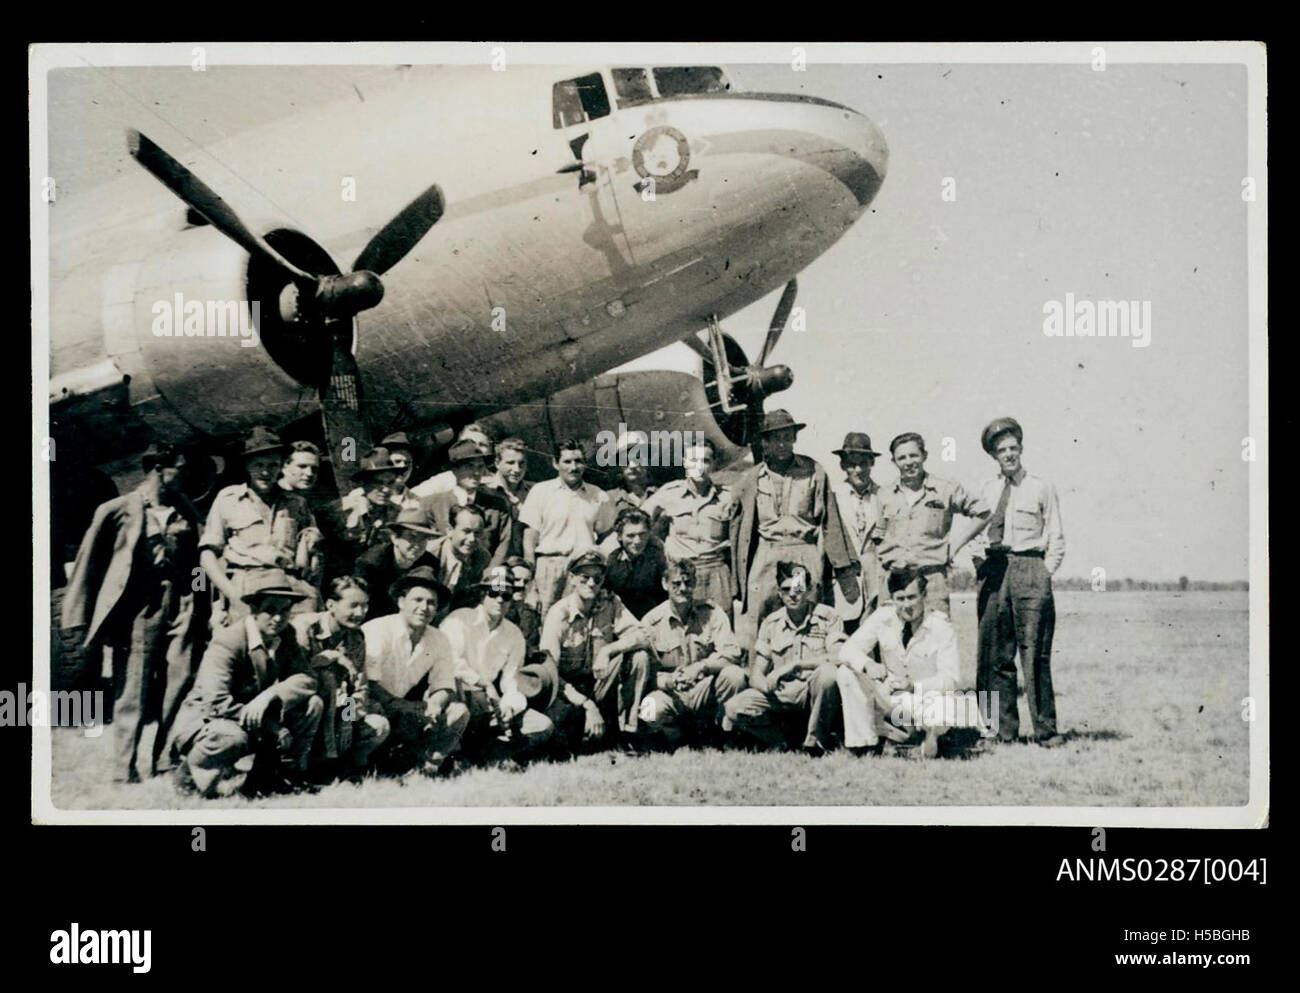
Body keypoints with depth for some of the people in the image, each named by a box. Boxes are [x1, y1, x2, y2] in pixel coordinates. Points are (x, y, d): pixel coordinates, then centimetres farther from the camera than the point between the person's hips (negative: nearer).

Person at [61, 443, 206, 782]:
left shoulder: (186, 513, 13)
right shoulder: (116, 511, 1)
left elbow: (198, 562, 16)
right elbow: (87, 566, 1)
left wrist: (200, 613, 6)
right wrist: (77, 623, -3)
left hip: (180, 612, 4)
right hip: (138, 612, -4)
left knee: (179, 693, -1)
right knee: (132, 695, -3)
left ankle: (165, 763, 11)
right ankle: (125, 770, 5)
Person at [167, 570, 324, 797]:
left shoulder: (285, 639, 0)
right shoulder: (227, 641, -23)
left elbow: (306, 680, -11)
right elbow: (215, 702, -32)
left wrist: (270, 695, -32)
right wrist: (270, 727, -30)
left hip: (252, 722, 7)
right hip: (202, 722, -6)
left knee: (313, 704, -10)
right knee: (231, 738, -41)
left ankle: (289, 772, 2)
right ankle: (190, 772, -10)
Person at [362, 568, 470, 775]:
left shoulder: (439, 641, 4)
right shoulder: (376, 631, -14)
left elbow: (444, 687, 3)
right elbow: (369, 684, -20)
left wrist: (434, 706, -19)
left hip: (404, 715, 6)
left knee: (458, 712, -9)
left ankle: (425, 769, -9)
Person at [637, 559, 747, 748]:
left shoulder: (711, 614, -1)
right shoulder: (651, 622, -4)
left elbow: (731, 653, -13)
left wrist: (701, 667, -30)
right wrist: (669, 681, -29)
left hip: (705, 691, 1)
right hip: (671, 695, -1)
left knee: (735, 675, -28)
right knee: (652, 711, -35)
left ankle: (721, 729, -3)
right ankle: (674, 733, 2)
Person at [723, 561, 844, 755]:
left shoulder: (827, 617, -4)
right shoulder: (771, 623, 6)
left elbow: (838, 657, -20)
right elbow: (755, 676, 3)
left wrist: (795, 664, -25)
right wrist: (766, 685, -22)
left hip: (815, 694, -3)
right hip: (781, 694, 3)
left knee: (827, 673, -36)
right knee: (734, 708, -21)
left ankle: (816, 741, -14)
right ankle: (783, 742, 2)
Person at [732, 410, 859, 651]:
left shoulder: (814, 472, 7)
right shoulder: (752, 479, 10)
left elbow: (831, 523, 9)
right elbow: (742, 532, 15)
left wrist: (844, 569, 6)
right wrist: (740, 579, 13)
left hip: (806, 553, -1)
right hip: (766, 556, 1)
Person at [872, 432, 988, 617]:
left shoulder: (946, 490, 6)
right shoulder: (885, 496, 13)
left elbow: (982, 513, 12)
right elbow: (877, 537, 21)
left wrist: (955, 543, 6)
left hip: (932, 576, -2)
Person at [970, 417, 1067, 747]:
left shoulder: (1041, 488, 6)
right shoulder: (986, 491, 13)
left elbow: (1056, 540, 7)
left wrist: (1044, 573, -3)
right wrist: (981, 567, 2)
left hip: (1031, 568, -3)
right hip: (993, 571, 3)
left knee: (1035, 654, -6)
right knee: (995, 655, 0)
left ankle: (1045, 731, -2)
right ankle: (1003, 729, 7)